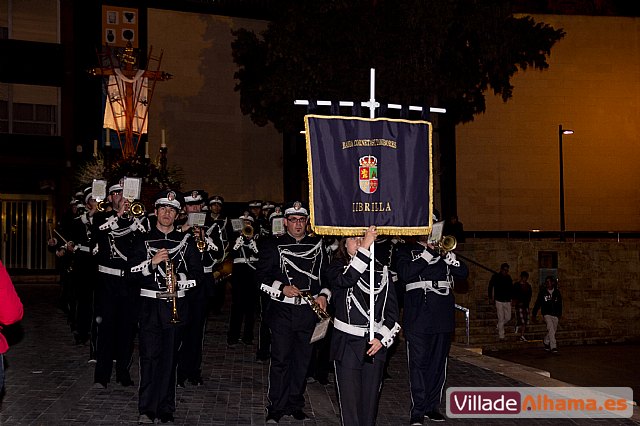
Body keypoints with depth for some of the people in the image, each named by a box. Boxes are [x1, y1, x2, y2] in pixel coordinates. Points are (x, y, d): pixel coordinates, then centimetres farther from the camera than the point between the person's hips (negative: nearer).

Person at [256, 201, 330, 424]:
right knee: (280, 359, -3)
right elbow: (261, 276, -1)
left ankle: (295, 404, 23)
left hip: (308, 311, 3)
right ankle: (276, 407, 9)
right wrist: (282, 288, -14)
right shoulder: (273, 245, 2)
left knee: (302, 359, 10)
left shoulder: (317, 245, 10)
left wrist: (324, 294, -1)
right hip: (282, 311, -3)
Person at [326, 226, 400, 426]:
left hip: (376, 343, 2)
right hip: (347, 342, -2)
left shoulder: (381, 270, 7)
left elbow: (392, 309, 7)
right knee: (349, 396, -2)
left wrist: (382, 337, -5)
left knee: (371, 395, 8)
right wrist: (365, 248, -28)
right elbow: (347, 279, -25)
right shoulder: (337, 267, 0)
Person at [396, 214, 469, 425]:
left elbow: (463, 272, 6)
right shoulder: (406, 250, 6)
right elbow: (404, 274, -12)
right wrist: (429, 253, -14)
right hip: (418, 318, -4)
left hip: (443, 318, 4)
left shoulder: (444, 249, 18)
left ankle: (432, 406, 17)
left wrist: (446, 254, -9)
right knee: (418, 364, -5)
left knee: (438, 364, 8)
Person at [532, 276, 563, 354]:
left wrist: (559, 314, 19)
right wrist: (534, 314, 5)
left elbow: (560, 304, 16)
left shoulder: (557, 292, 5)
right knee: (551, 329, -19)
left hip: (555, 315, 3)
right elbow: (537, 304, 4)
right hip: (546, 314, -3)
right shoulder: (542, 292, -1)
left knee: (552, 330, 10)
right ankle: (553, 347, -19)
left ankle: (546, 342, 36)